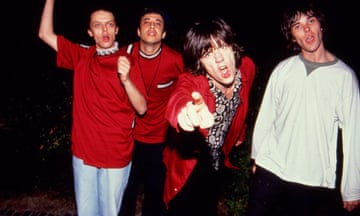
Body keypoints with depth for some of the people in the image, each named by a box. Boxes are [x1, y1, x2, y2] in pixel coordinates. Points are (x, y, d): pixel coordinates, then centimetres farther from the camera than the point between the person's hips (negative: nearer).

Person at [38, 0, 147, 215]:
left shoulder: (127, 62, -8)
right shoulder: (81, 56, 3)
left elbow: (142, 109, -12)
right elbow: (46, 34, 5)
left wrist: (126, 80, -29)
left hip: (116, 156, -3)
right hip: (83, 152, 3)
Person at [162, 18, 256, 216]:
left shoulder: (247, 67, -17)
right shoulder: (192, 81, -32)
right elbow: (178, 99, -57)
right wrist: (187, 111, -80)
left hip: (217, 159, 5)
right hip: (188, 162, -4)